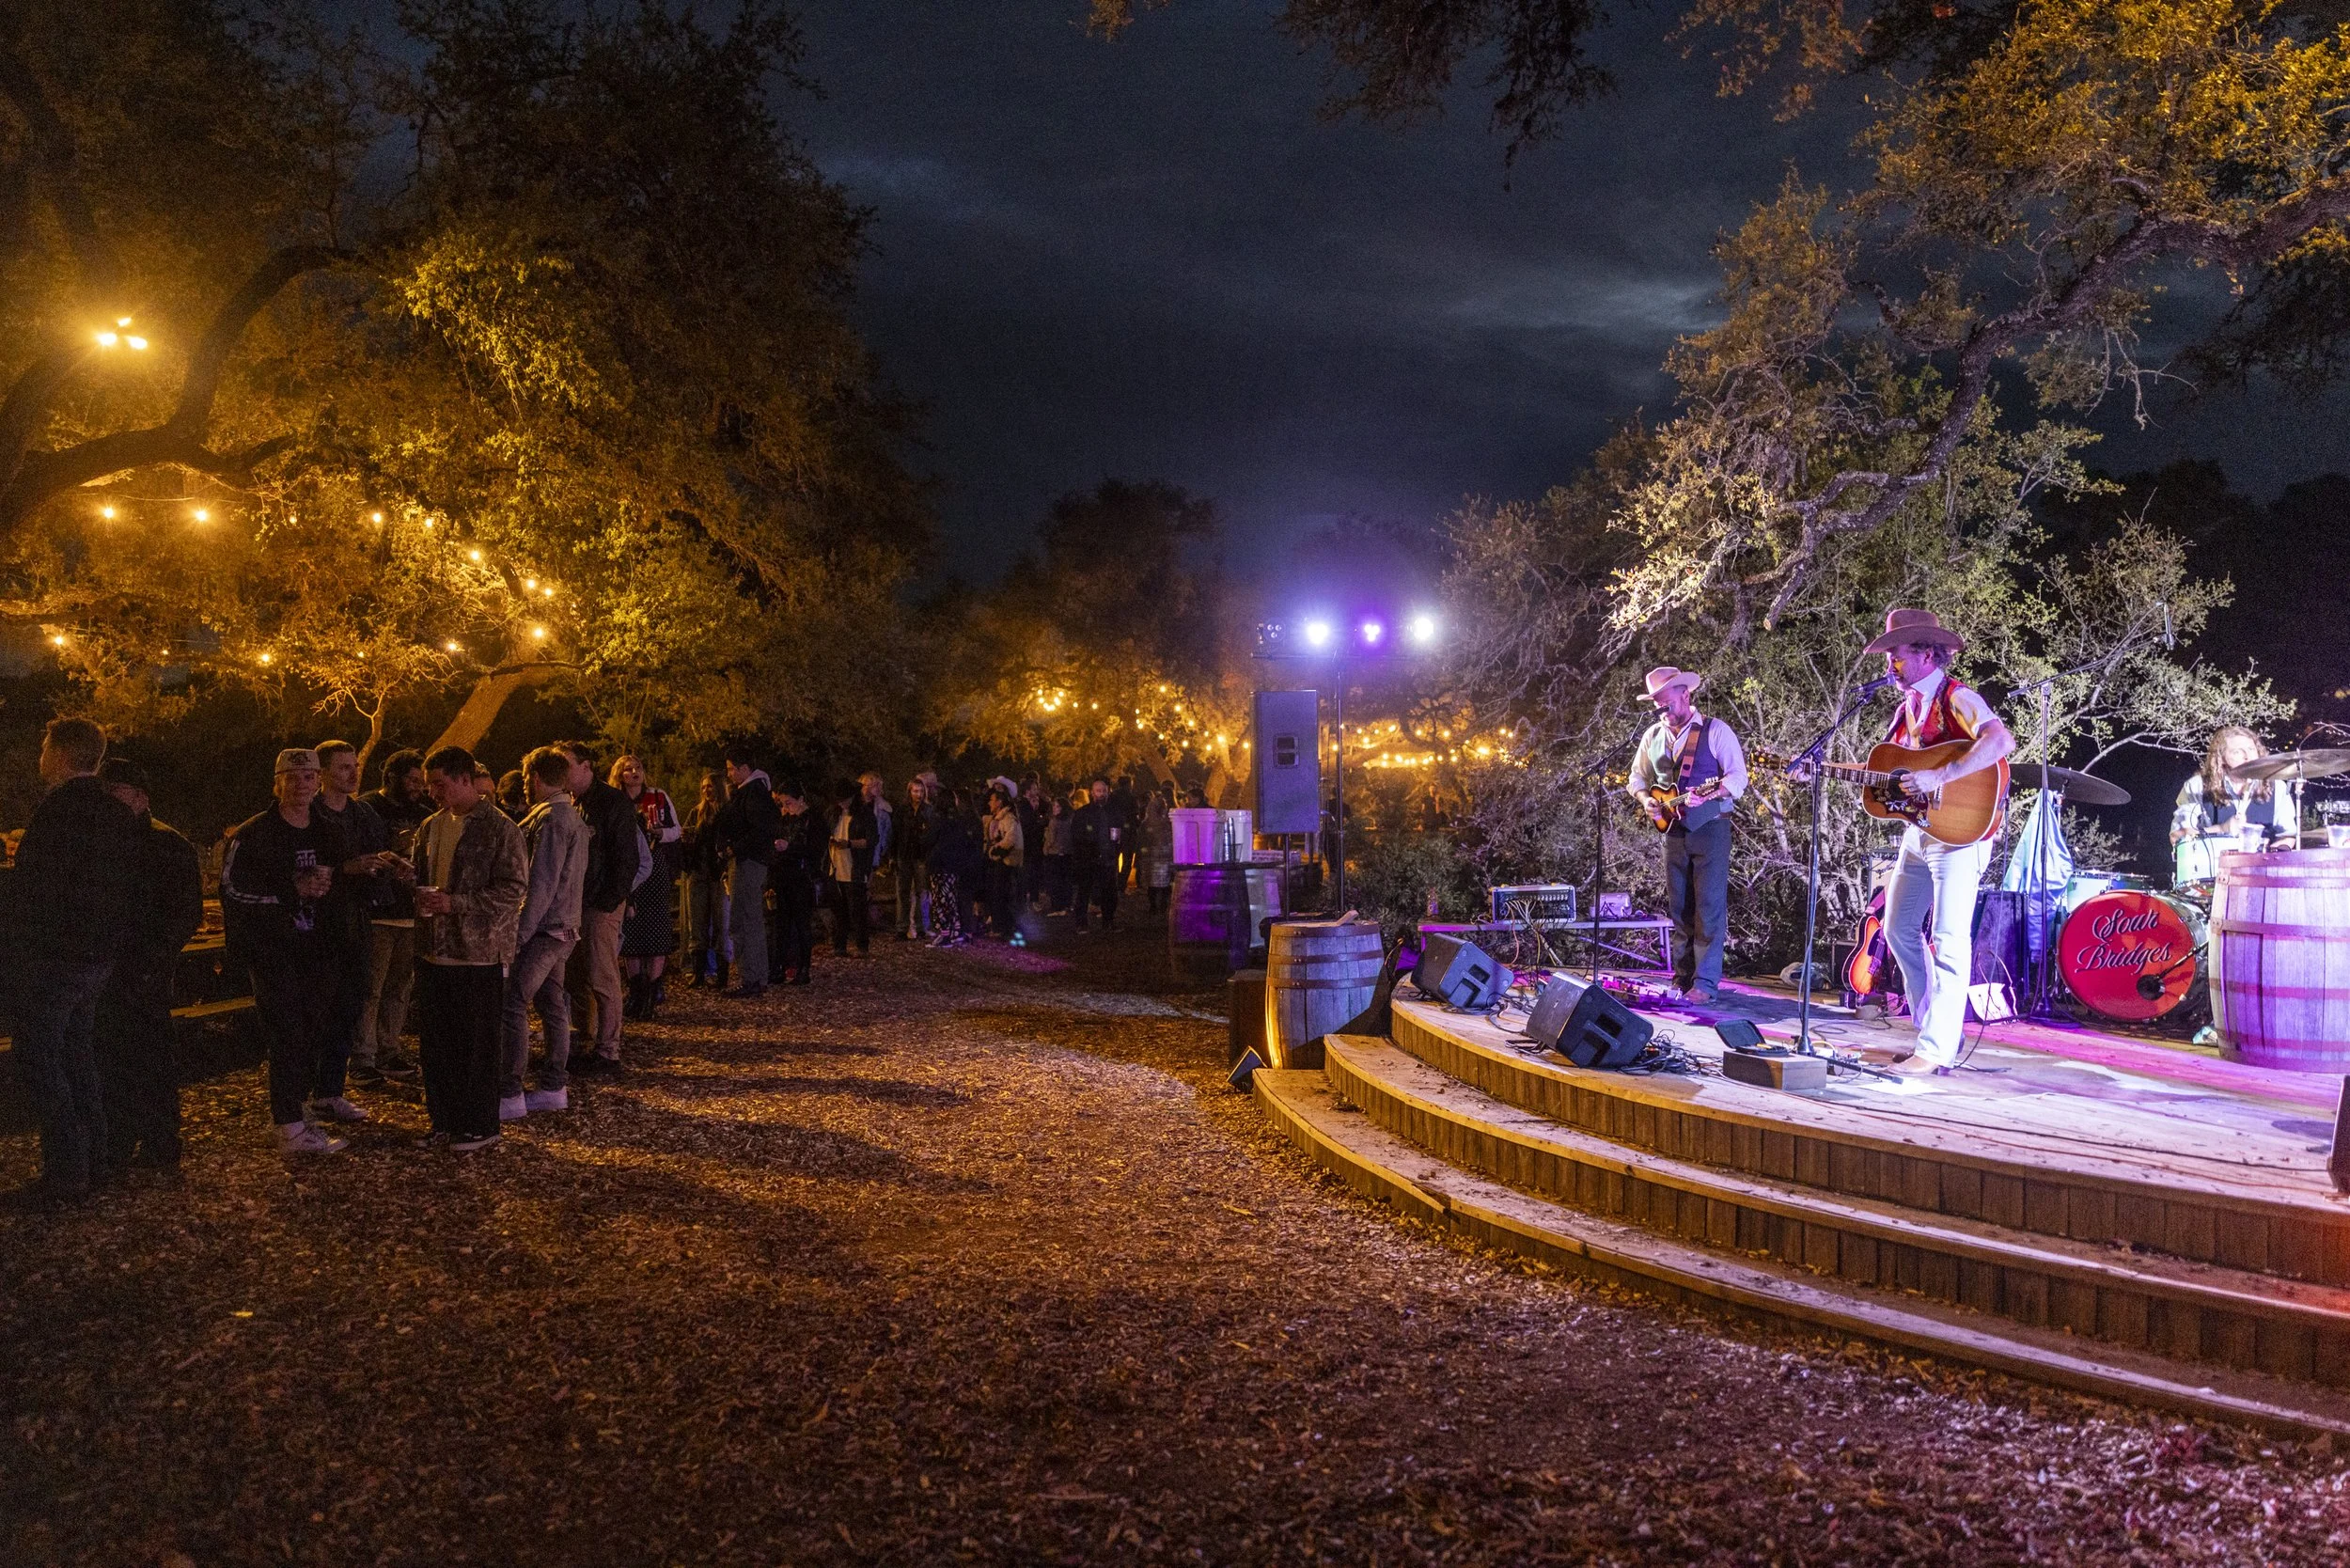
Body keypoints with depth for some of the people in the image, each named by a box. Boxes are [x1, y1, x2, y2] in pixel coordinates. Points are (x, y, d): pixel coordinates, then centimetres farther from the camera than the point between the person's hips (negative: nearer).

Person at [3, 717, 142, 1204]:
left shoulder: (58, 809, -17)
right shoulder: (119, 815, 9)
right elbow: (126, 889, 14)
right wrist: (104, 941, 18)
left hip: (51, 958, -8)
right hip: (98, 957, 8)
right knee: (79, 1059, 17)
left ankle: (65, 1175, -1)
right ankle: (92, 1162, 22)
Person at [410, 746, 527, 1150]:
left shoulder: (499, 828, -10)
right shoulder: (431, 826, 12)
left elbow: (515, 888, -15)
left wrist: (454, 902, -20)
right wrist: (421, 897, 0)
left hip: (479, 952, -7)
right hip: (434, 951, 7)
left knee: (478, 1044, 2)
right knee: (435, 1042, 12)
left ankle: (480, 1126, 13)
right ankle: (445, 1120, 25)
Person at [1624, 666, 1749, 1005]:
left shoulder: (1716, 731, -6)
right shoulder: (1653, 736, 11)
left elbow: (1738, 778, -11)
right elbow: (1637, 777, 21)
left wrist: (1707, 795, -26)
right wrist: (1645, 799, 0)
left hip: (1710, 828, -5)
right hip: (1673, 829, 6)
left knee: (1709, 907, -7)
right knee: (1678, 908, 8)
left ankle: (1706, 983, -4)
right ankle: (1682, 978, 15)